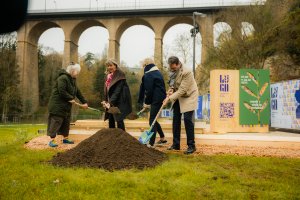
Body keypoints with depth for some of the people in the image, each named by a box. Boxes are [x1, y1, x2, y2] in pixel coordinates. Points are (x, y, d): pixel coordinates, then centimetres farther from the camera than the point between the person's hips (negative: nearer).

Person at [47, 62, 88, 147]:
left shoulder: (72, 80, 15)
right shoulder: (63, 78, -17)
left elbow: (77, 92, 18)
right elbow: (61, 91, -26)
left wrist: (84, 102, 17)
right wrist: (70, 98, -17)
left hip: (66, 106, 10)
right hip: (57, 105, -10)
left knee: (66, 122, 14)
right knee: (56, 121, -8)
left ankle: (65, 138, 25)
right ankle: (52, 140, -4)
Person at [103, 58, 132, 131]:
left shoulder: (119, 75, -13)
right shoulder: (108, 76, 11)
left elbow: (118, 90, -20)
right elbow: (106, 89, 15)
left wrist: (111, 102, -26)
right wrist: (106, 100, 3)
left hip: (119, 101, -8)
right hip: (111, 101, 8)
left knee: (119, 120, -8)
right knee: (111, 120, 10)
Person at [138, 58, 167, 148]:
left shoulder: (148, 75, -12)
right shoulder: (157, 72, 16)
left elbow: (148, 90, -15)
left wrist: (146, 102, -3)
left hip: (155, 100, -9)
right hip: (161, 98, 9)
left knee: (152, 120, -5)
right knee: (153, 119, 21)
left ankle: (151, 144, -3)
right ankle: (162, 138, 30)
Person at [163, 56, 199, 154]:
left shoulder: (186, 73, -26)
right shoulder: (173, 72, -4)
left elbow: (182, 90, -28)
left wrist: (169, 98, -31)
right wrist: (171, 89, -8)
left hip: (188, 97, -7)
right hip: (177, 98, 7)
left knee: (187, 119, -13)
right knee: (176, 119, 7)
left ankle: (191, 146, -3)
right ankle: (176, 144, 17)